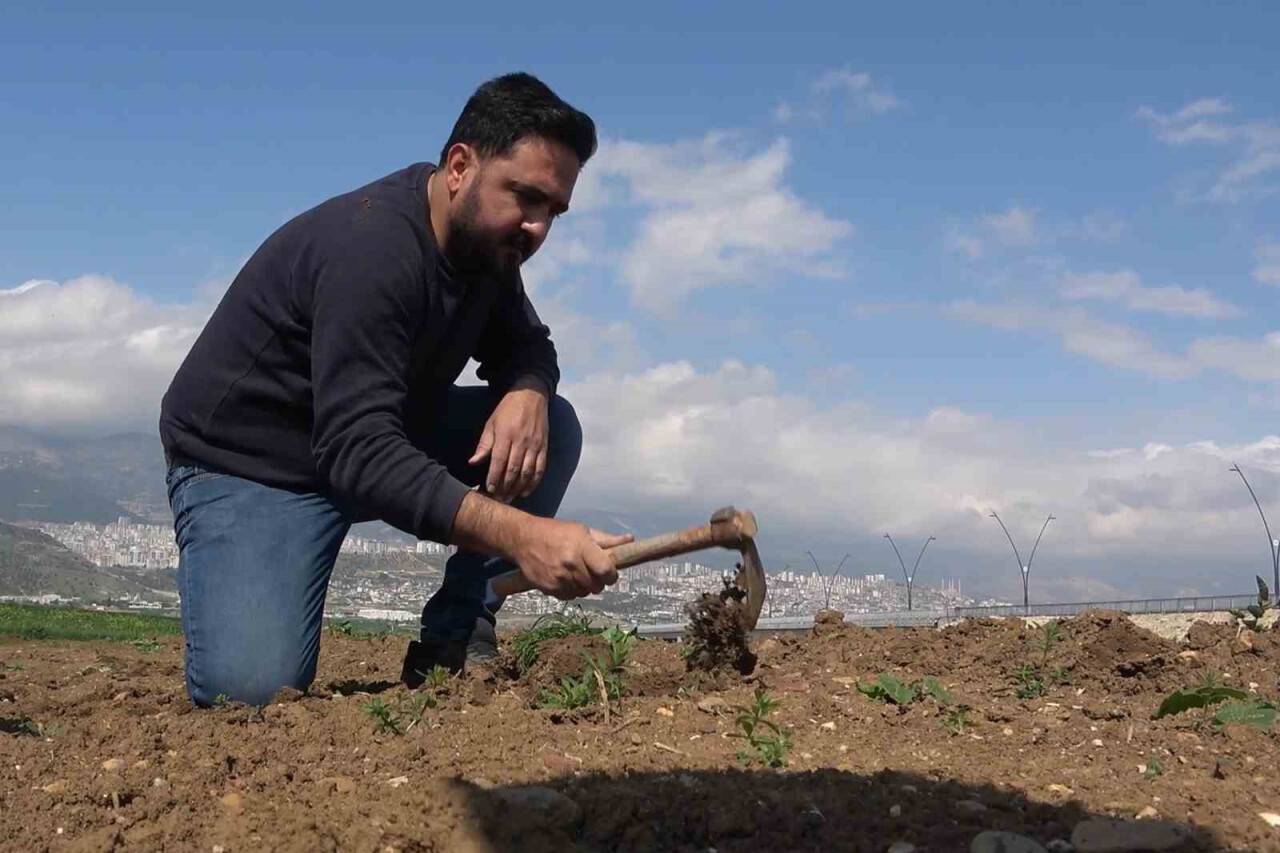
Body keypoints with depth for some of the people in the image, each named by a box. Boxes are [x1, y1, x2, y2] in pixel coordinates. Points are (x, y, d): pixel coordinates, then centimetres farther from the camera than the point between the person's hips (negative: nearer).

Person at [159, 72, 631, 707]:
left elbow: (525, 344, 11)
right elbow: (359, 451, -38)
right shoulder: (371, 247, -30)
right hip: (244, 463, -8)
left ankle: (452, 643, -6)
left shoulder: (487, 244, -2)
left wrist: (527, 392, -17)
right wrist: (518, 533, -49)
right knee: (251, 686, -28)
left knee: (551, 428, -9)